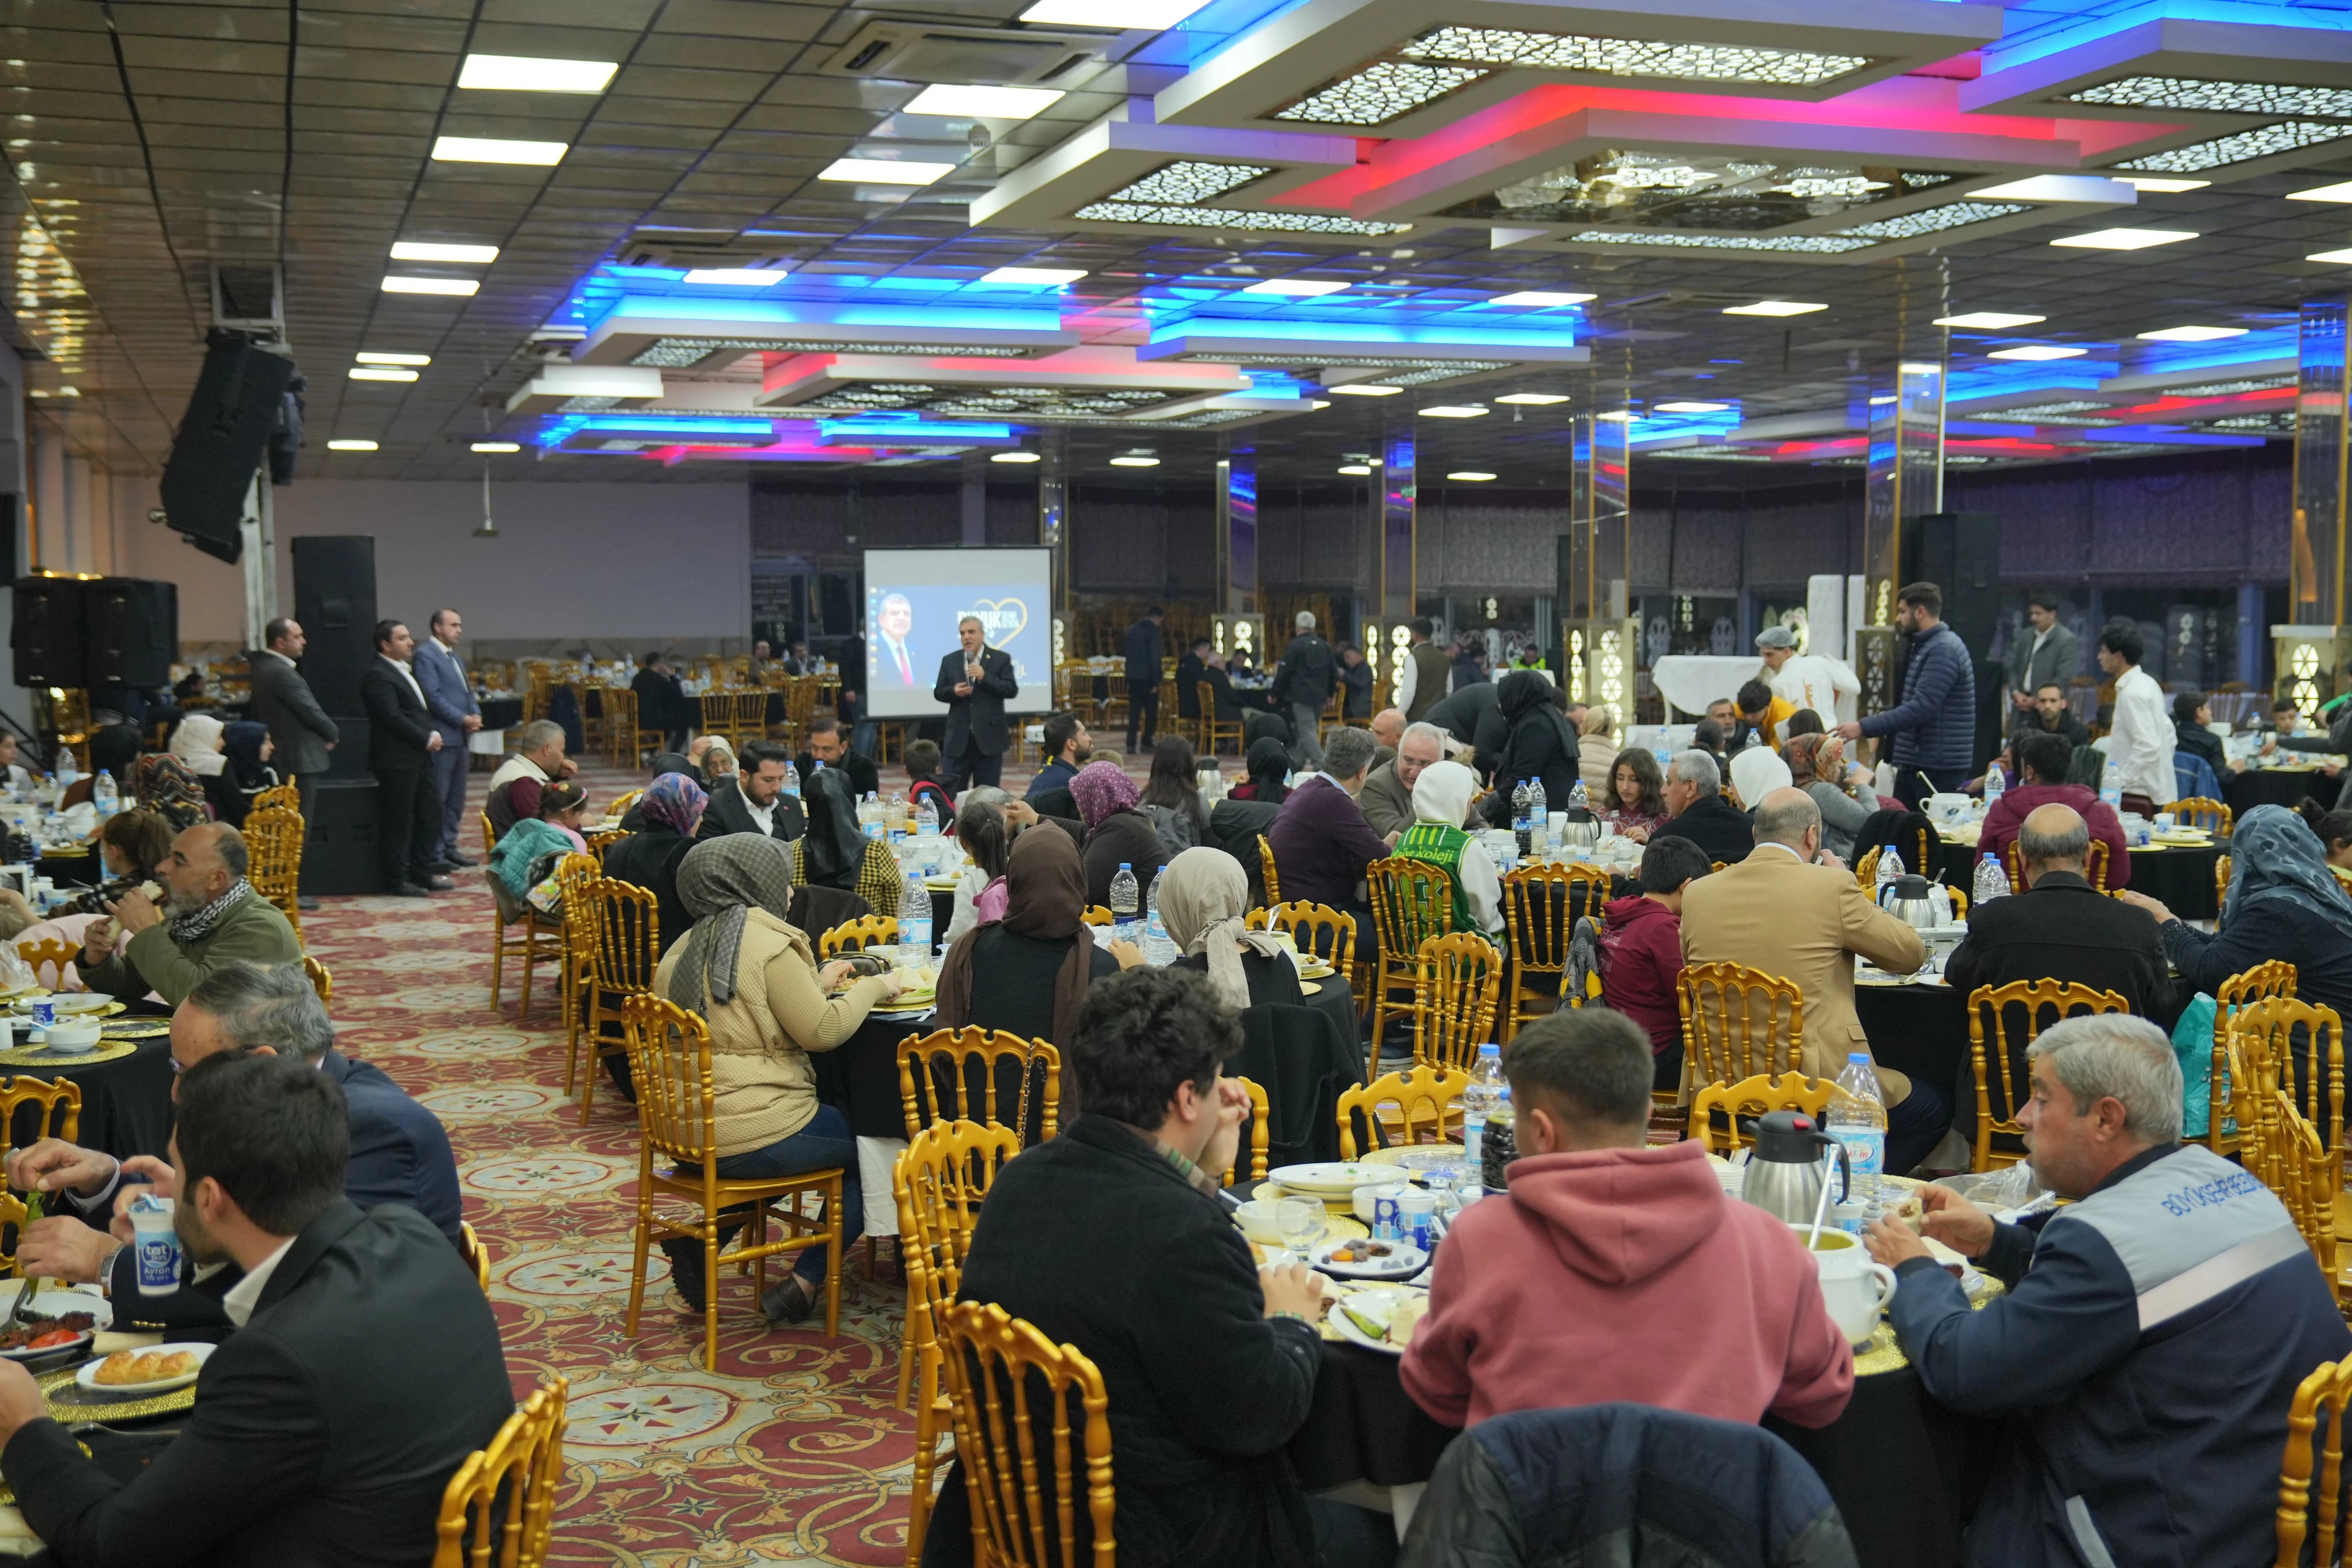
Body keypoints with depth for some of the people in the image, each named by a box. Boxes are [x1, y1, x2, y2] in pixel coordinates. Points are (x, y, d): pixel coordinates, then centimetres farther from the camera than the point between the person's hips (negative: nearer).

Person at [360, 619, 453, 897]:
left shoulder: (403, 670, 18)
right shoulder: (377, 675, -13)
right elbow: (393, 717, -20)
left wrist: (432, 733, 6)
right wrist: (427, 739, -14)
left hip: (418, 757, 10)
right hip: (396, 761, -10)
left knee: (430, 813, 12)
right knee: (398, 821, -3)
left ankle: (422, 873, 21)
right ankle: (395, 880, 5)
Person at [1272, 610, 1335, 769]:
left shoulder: (1294, 646, -9)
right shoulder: (1325, 646, 9)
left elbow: (1283, 672, -8)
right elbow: (1333, 672, 14)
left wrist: (1275, 694, 2)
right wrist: (1330, 694, 24)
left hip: (1301, 695, -6)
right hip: (1319, 696, 7)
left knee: (1307, 731, -8)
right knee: (1306, 730, 15)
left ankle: (1321, 764, -18)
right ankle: (1298, 761, 21)